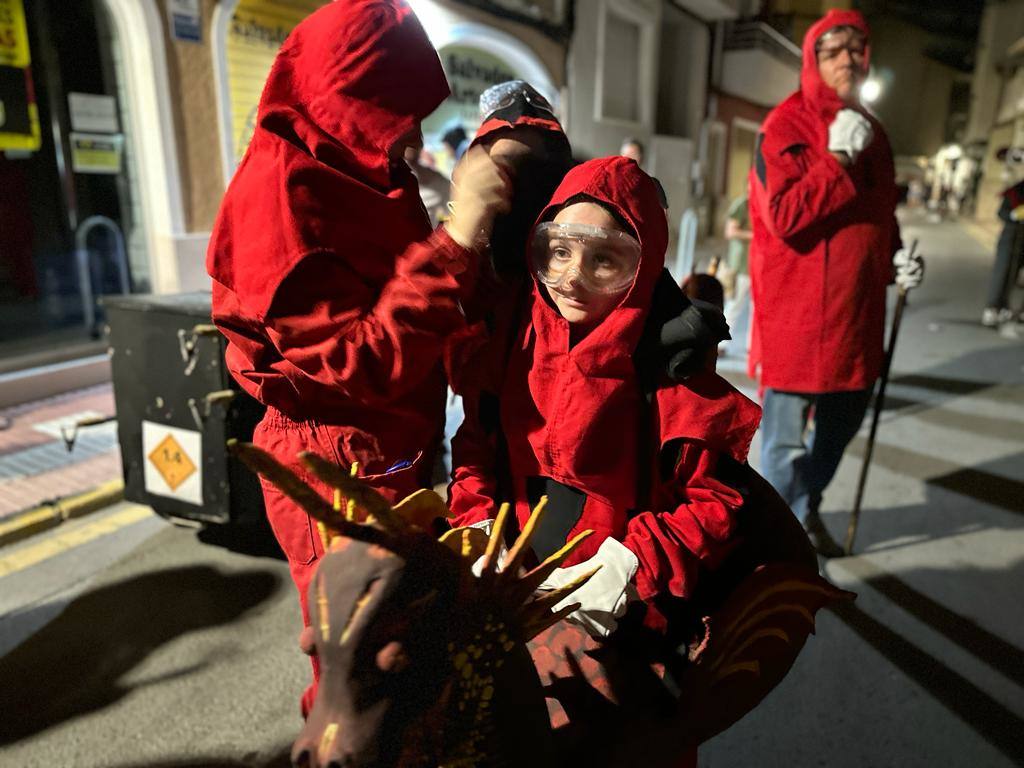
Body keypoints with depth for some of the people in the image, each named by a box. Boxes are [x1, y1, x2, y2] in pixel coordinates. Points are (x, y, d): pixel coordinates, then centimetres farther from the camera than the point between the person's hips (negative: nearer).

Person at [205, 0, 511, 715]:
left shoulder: (357, 173, 8)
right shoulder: (282, 193, -18)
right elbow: (368, 363, -26)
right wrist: (458, 240, -28)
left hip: (395, 457, 8)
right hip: (338, 471, -8)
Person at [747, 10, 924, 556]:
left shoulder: (871, 132, 14)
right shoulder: (785, 126, -10)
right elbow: (783, 217, -22)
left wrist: (897, 256, 5)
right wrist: (838, 158, -22)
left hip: (856, 310, 8)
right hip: (797, 312, -8)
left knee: (843, 420, 22)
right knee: (787, 440, 2)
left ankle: (807, 507, 45)